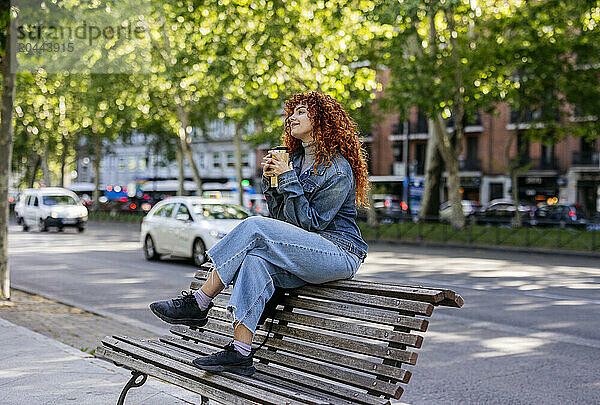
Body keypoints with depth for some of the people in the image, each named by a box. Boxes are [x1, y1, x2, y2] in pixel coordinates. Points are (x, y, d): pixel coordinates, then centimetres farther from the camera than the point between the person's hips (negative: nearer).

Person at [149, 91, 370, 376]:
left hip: (340, 252, -7)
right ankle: (240, 353, -33)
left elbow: (310, 222, -14)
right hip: (305, 253, 7)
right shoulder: (296, 161, 18)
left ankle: (199, 303, -18)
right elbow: (280, 217, 14)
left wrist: (288, 180, -16)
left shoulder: (337, 169, -8)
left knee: (254, 227, -24)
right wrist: (270, 181, -1)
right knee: (256, 261, -26)